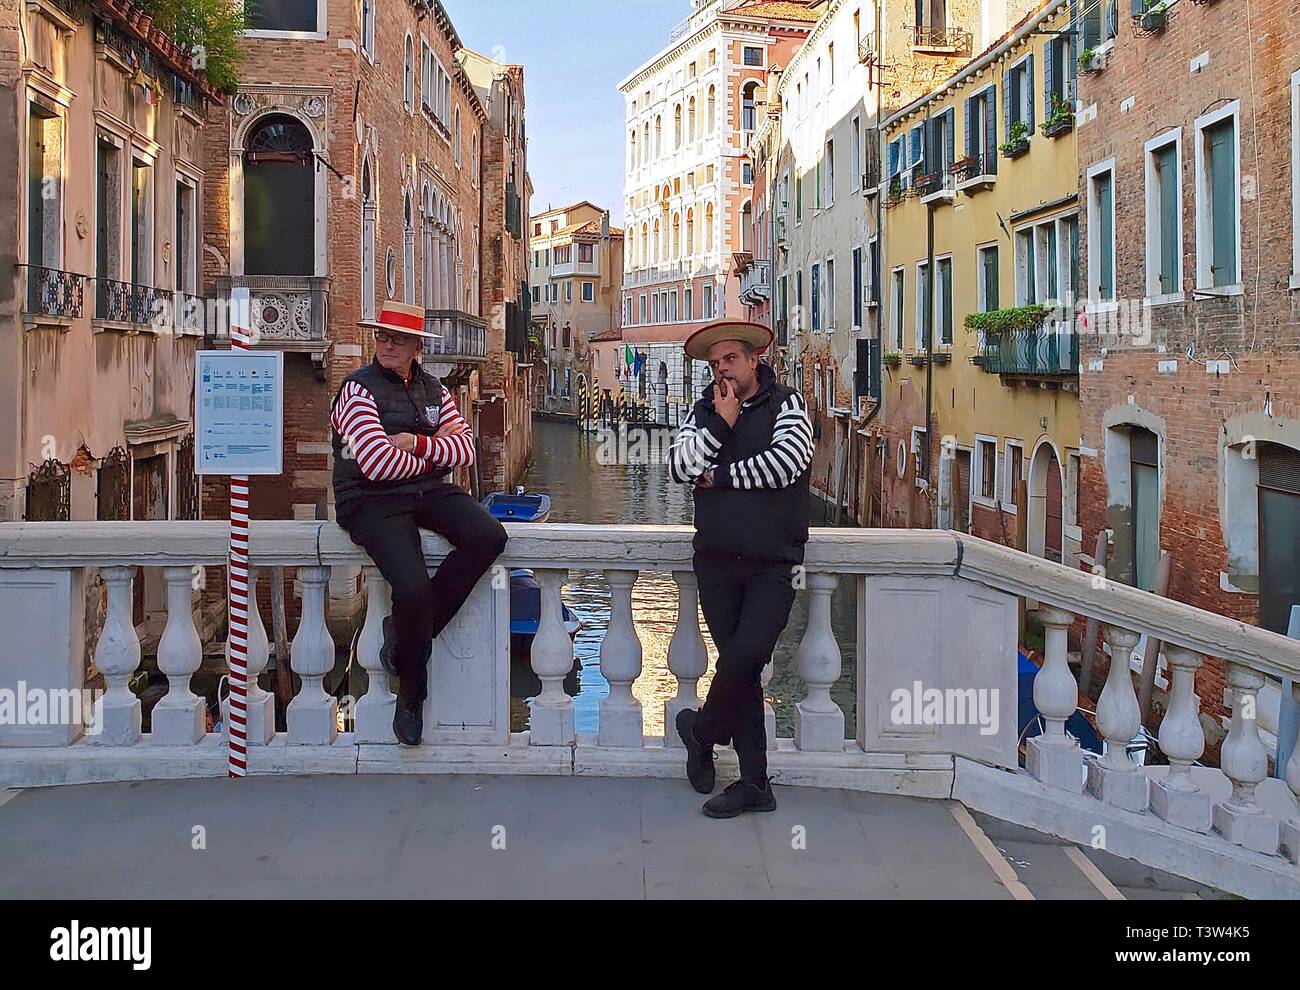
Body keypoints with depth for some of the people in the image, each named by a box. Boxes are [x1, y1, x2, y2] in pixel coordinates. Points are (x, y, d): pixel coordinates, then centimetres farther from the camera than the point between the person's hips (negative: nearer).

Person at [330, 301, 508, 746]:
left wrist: (418, 443, -13)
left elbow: (465, 446, 4)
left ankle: (408, 632, -7)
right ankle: (411, 693, 0)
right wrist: (435, 453, -2)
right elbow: (378, 464, -18)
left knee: (489, 537, -22)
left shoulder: (433, 390, 14)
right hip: (373, 502, -6)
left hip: (429, 492, 6)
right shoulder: (358, 389, -6)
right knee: (413, 589, -27)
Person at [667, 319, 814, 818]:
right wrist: (720, 424, -10)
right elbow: (679, 467, -2)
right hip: (717, 561, 3)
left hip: (773, 565, -3)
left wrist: (718, 476, -6)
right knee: (739, 666, 5)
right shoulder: (704, 411, 12)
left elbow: (787, 461, -16)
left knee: (744, 658, -16)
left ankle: (701, 731, 14)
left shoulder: (786, 404, 2)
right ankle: (754, 784, 12)